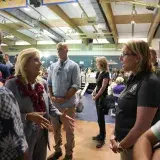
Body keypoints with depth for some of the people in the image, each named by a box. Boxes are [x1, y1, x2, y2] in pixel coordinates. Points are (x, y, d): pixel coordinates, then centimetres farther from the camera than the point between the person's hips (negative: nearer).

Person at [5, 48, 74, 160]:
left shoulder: (43, 83, 0)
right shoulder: (12, 85, -17)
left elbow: (49, 106, 5)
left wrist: (60, 116, -12)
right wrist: (28, 117, -30)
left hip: (42, 135, 5)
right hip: (23, 138, -5)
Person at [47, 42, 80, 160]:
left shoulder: (73, 66, -5)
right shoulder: (53, 66, 8)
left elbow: (76, 85, -11)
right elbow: (49, 83, 11)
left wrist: (64, 98, -16)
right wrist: (51, 96, -4)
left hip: (68, 104, -4)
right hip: (54, 103, 4)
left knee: (69, 130, 10)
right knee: (56, 128, 17)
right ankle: (57, 150, 37)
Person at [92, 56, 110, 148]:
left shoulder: (106, 74, -14)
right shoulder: (98, 73, 9)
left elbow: (103, 87, -17)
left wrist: (96, 96, -11)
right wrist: (94, 92, 1)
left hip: (102, 98, -8)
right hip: (98, 97, 8)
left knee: (101, 118, -1)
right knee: (99, 117, 15)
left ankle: (102, 139, 12)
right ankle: (101, 134, 30)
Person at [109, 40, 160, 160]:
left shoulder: (149, 83, -24)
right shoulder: (134, 78, 3)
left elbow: (141, 128, -26)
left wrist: (120, 145, -13)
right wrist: (116, 134, 6)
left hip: (135, 147, -7)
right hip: (126, 142, 7)